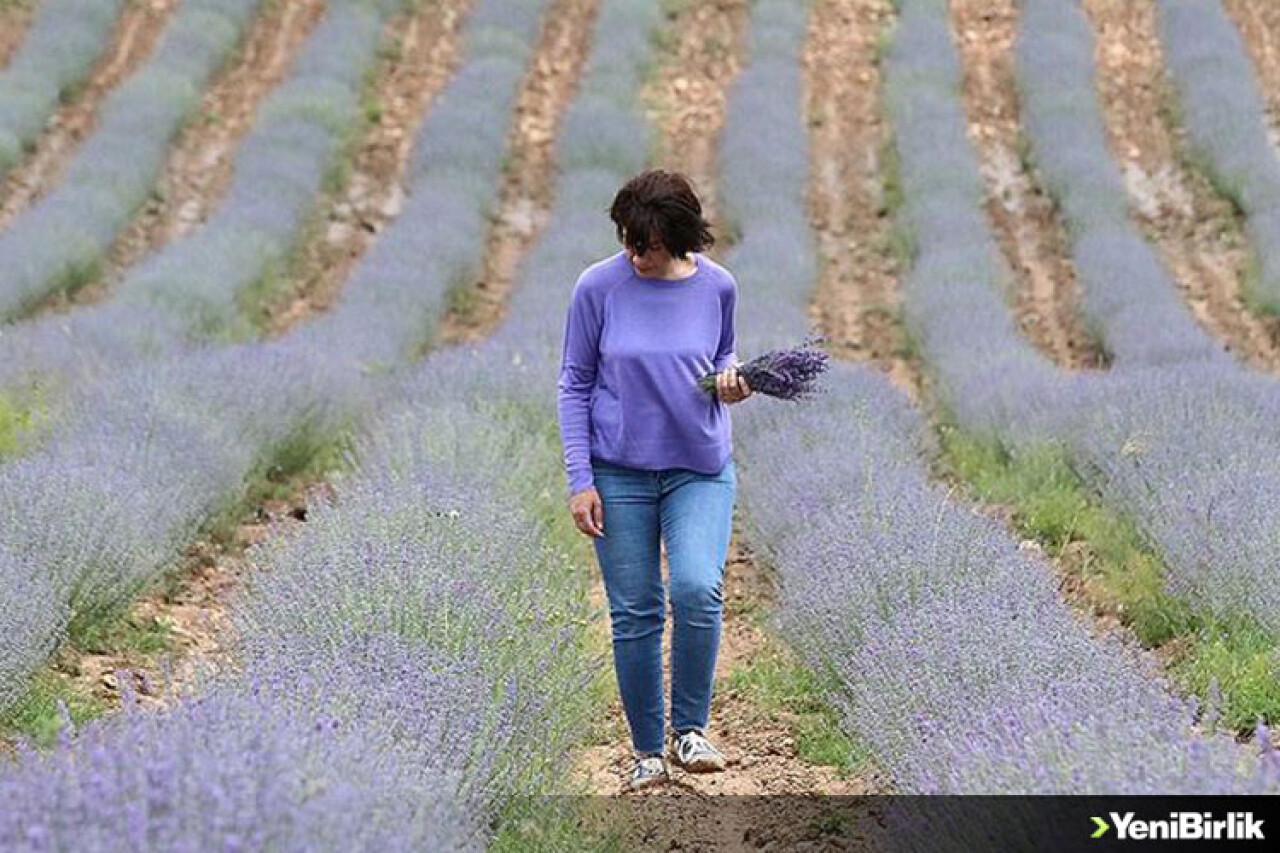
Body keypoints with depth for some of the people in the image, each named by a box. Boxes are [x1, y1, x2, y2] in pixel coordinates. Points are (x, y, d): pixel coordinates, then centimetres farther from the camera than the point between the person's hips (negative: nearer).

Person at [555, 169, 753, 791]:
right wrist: (580, 479, -6)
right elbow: (574, 384, -1)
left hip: (700, 468, 0)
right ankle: (647, 750, 20)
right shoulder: (598, 287, -9)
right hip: (619, 473, 0)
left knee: (698, 590, -21)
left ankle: (690, 728, -1)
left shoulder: (716, 286, -4)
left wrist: (731, 380, -9)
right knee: (634, 613, 4)